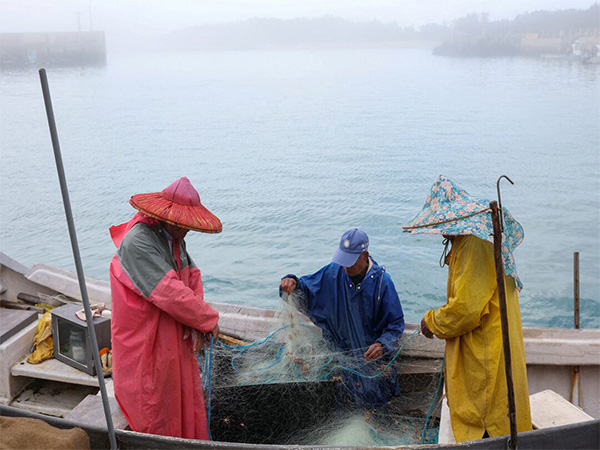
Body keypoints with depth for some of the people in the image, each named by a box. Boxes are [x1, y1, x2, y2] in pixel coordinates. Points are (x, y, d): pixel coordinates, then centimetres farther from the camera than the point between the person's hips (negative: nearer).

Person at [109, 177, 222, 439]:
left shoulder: (174, 238, 4)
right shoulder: (138, 242, -26)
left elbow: (193, 276, 4)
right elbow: (170, 293, -30)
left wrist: (196, 325, -10)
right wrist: (209, 320, -18)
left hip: (175, 337, 8)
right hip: (146, 343, -8)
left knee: (186, 395, 18)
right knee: (156, 406, 7)